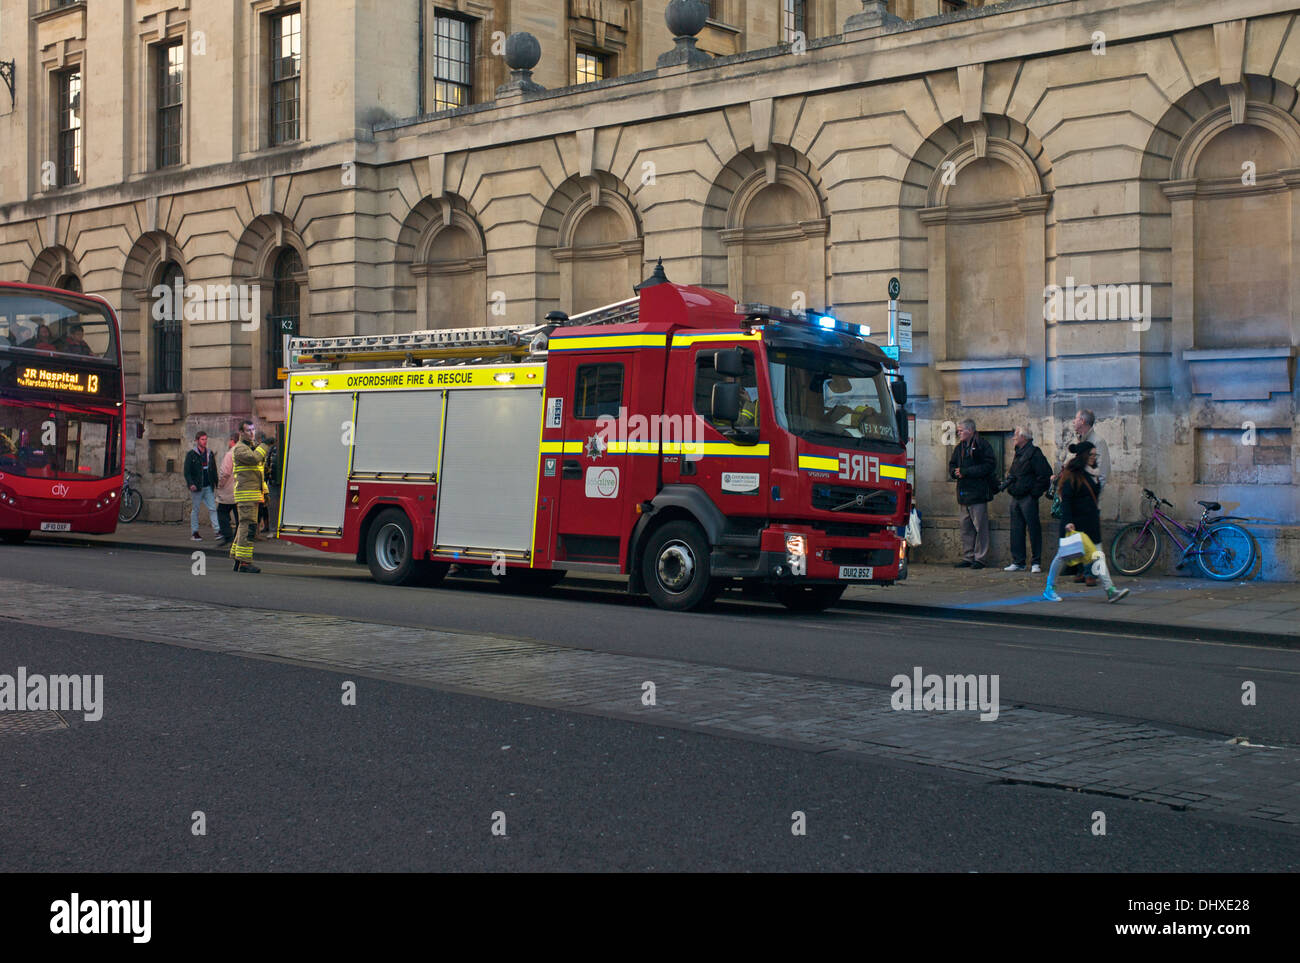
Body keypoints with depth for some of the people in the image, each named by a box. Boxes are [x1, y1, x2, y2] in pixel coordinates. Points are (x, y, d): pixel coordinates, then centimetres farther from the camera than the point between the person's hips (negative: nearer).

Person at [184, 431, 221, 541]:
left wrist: (216, 484, 10)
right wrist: (191, 483, -19)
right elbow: (187, 471, -7)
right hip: (196, 487, -4)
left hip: (208, 487, 4)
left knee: (213, 508, -3)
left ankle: (217, 530, -6)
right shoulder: (191, 454, -3)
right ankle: (194, 532, 11)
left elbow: (214, 470, 16)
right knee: (195, 510, 4)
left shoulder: (210, 454, 11)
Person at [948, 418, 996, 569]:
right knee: (966, 528, 9)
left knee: (980, 527, -4)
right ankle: (967, 558, 14)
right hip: (963, 493, 7)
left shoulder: (983, 446, -6)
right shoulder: (959, 448, 16)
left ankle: (979, 558, 0)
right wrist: (955, 472, -2)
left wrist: (965, 472, -16)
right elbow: (952, 465, 23)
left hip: (978, 493, -7)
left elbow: (989, 466, -14)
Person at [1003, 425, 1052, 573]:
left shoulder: (1034, 453, -9)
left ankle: (1036, 562, 2)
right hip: (1016, 498, 9)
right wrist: (1008, 485, 11)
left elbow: (1045, 475, -14)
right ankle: (1018, 562, 14)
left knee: (1033, 529, -3)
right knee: (1016, 530, 8)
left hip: (1028, 498, -9)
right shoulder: (1018, 453, 17)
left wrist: (1035, 493, -14)